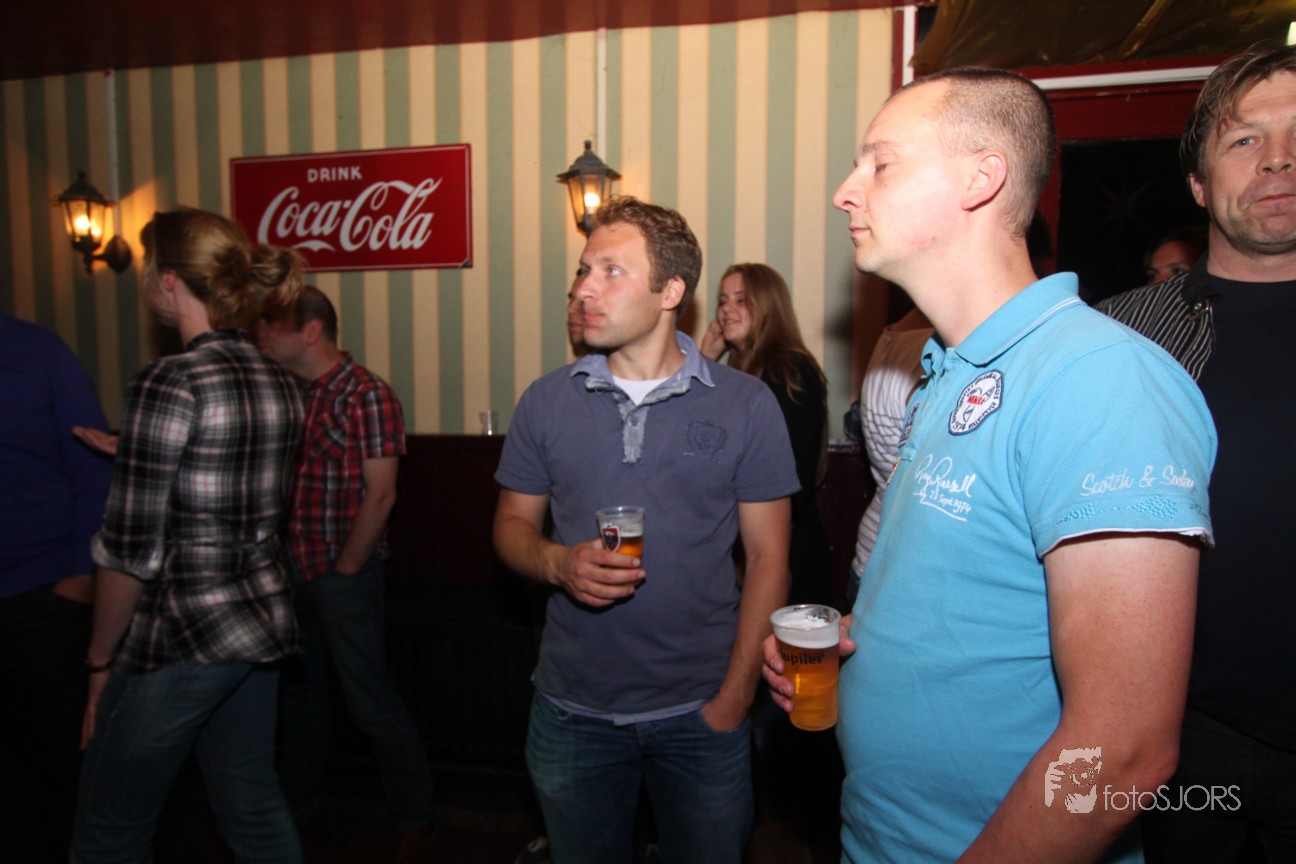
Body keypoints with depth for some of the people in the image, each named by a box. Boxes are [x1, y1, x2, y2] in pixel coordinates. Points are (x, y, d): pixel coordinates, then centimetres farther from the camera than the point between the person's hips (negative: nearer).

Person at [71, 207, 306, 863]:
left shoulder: (168, 385, -18)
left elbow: (130, 550, -16)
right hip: (261, 620, 7)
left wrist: (101, 661, -2)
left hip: (181, 637, -7)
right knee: (254, 811, 20)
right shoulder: (280, 384, 4)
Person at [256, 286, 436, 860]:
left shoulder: (367, 395, -15)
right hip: (295, 569, 7)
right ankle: (297, 794, 42)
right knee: (300, 686, 21)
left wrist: (346, 569, -12)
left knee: (370, 701, 1)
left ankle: (415, 817, 18)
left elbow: (380, 495, -16)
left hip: (346, 572, -7)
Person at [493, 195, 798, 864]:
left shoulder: (746, 406, -7)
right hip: (572, 711, 2)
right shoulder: (545, 401, 0)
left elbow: (767, 559, -5)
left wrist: (735, 696, -9)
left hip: (700, 714, -2)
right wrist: (559, 563, -16)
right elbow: (512, 526, 6)